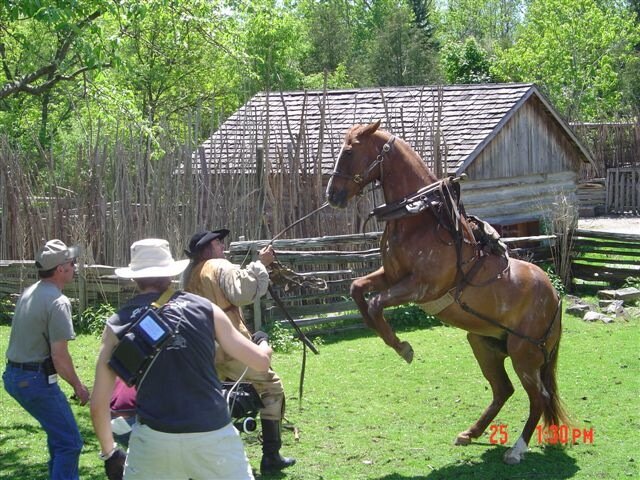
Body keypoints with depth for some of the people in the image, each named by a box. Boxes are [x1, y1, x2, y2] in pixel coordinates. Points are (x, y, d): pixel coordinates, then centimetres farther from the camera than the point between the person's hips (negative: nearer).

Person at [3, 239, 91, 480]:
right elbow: (59, 356, -20)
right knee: (69, 442, -4)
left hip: (14, 375, 10)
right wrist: (78, 386, -6)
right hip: (37, 379, -10)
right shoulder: (57, 302, -18)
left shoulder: (28, 293, 10)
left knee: (58, 432, 25)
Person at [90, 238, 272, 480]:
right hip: (213, 435, 0)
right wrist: (265, 346, 32)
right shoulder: (204, 308, 5)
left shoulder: (119, 324, 6)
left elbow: (98, 404, 4)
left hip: (153, 439, 0)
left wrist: (109, 452, 18)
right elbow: (261, 361, 9)